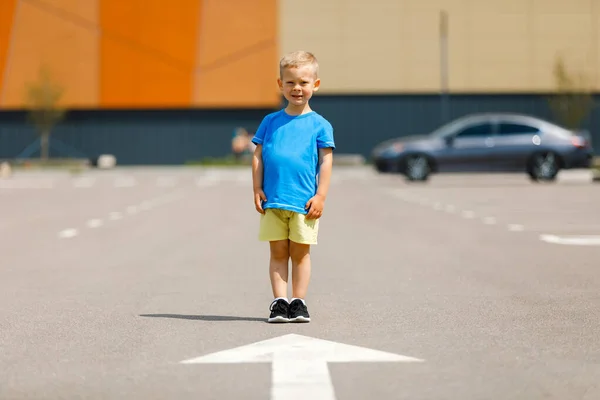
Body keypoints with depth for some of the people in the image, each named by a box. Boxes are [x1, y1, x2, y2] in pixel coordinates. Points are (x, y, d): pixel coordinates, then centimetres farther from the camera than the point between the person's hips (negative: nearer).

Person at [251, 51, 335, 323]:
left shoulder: (319, 125, 3)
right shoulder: (270, 122, 9)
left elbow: (326, 161, 1)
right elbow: (258, 156, 9)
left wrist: (320, 196, -5)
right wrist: (257, 189, 1)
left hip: (304, 201, -2)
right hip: (272, 200, 2)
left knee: (300, 252, 3)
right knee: (278, 252, 4)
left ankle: (298, 302, 11)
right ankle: (279, 301, 6)